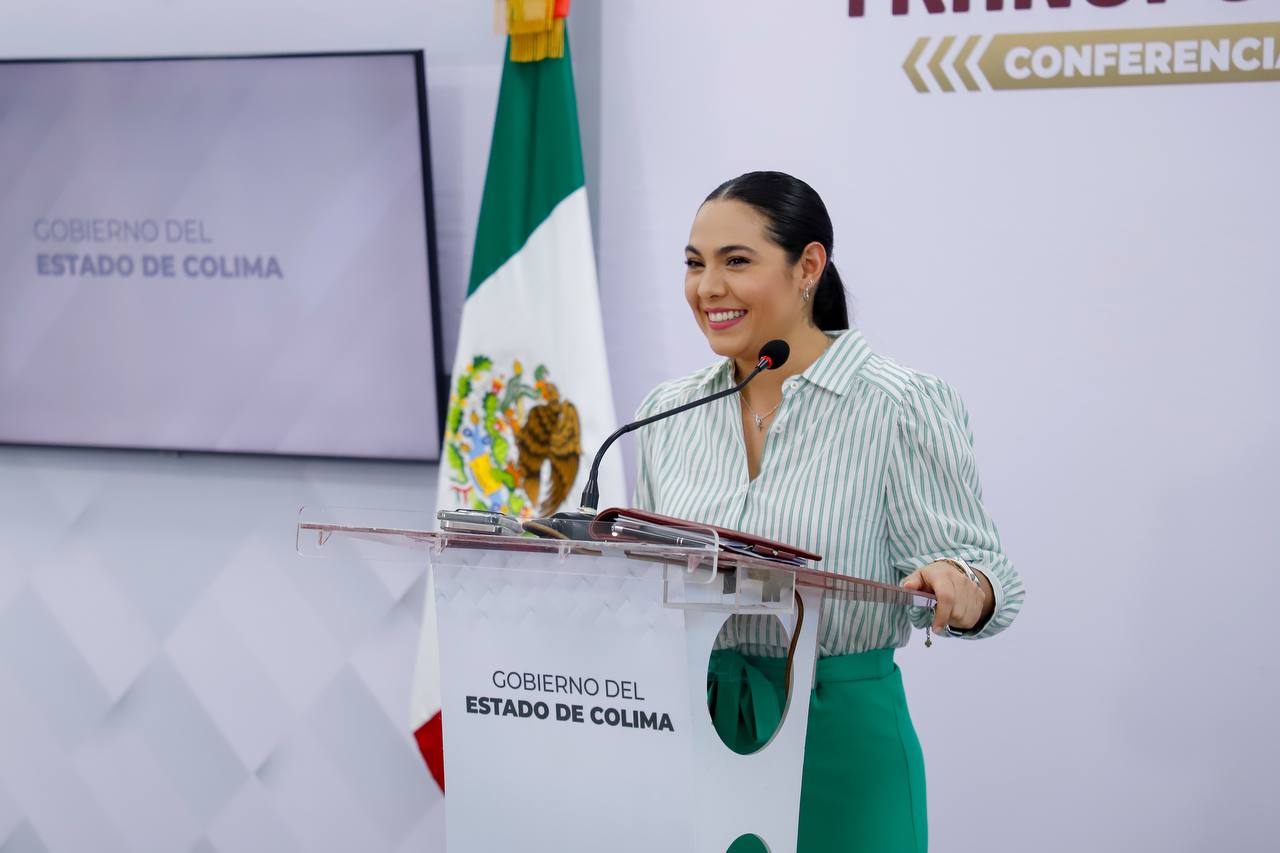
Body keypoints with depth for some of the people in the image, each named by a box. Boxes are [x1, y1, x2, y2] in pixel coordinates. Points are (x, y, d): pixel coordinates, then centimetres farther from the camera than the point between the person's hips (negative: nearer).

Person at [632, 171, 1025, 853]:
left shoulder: (903, 406, -7)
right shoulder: (665, 413, 7)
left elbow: (981, 569, -9)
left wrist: (961, 591, -31)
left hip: (841, 737, -4)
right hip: (684, 730, 4)